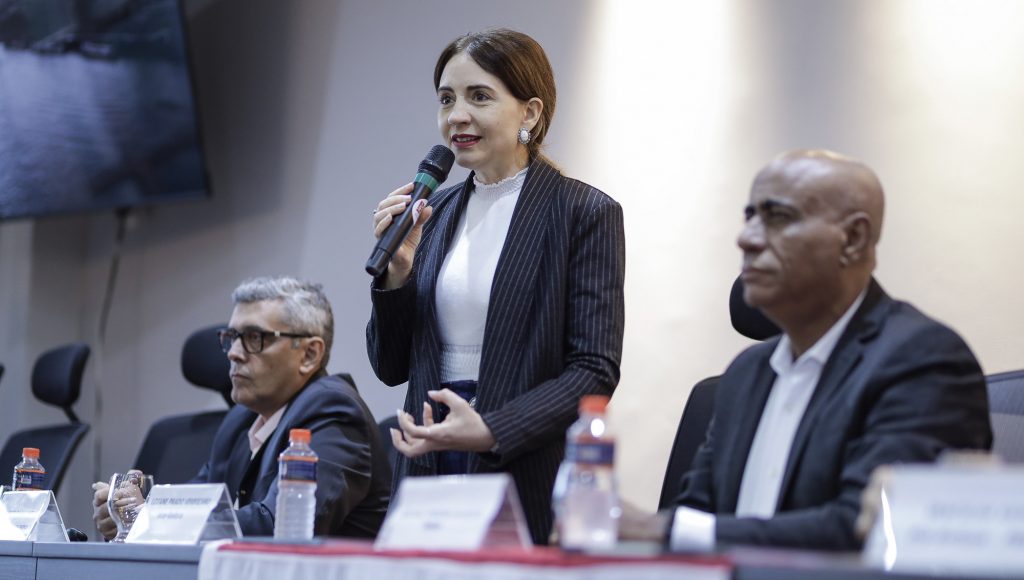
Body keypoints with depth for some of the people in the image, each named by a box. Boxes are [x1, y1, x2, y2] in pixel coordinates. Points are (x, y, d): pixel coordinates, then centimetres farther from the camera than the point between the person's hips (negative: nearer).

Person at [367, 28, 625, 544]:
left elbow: (595, 372, -11)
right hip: (428, 472, 5)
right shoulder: (436, 212, 11)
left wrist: (490, 431, -21)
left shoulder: (585, 213, -5)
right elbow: (392, 367, 12)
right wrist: (397, 269, -4)